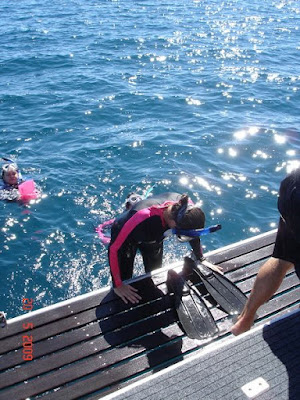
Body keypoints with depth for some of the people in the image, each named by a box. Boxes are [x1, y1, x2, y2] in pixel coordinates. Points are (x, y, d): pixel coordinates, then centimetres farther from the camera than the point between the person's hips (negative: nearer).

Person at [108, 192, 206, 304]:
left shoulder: (185, 205, -34)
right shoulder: (143, 219, -48)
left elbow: (193, 233, -11)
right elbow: (114, 249, -37)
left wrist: (201, 259, -7)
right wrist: (118, 286, -32)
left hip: (152, 236, 5)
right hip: (124, 236, -4)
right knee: (124, 281, 0)